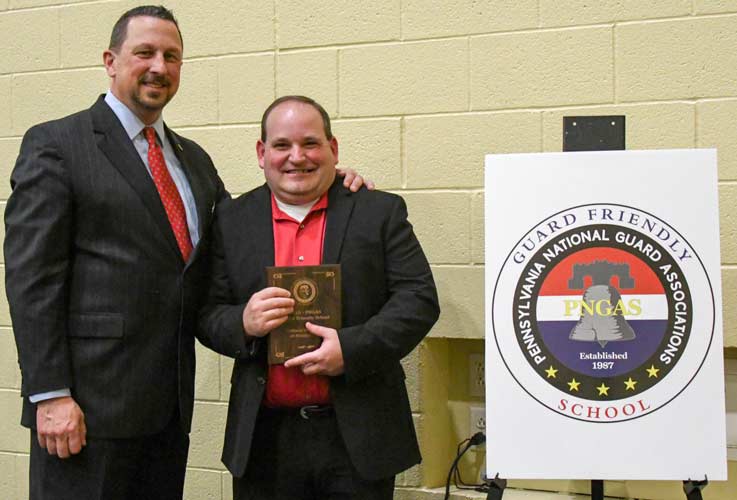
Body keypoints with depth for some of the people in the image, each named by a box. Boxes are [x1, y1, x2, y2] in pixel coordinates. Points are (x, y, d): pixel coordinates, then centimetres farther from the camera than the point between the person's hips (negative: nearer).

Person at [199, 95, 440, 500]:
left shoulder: (381, 212, 2)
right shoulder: (232, 220, 6)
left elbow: (419, 299, -3)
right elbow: (207, 315, 6)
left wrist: (352, 349, -17)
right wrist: (243, 323, -16)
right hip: (265, 438, 1)